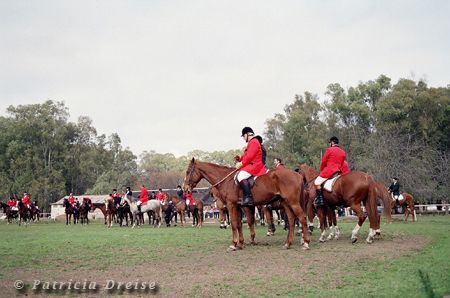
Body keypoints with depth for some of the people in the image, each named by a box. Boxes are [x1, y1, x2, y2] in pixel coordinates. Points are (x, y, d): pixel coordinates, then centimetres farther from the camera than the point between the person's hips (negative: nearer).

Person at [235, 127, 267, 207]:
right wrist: (240, 159, 4)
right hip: (251, 165, 12)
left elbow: (249, 156, -19)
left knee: (241, 176, -30)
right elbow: (247, 155, 21)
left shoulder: (254, 142, -9)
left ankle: (248, 198, -39)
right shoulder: (251, 143, 24)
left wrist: (241, 163, -17)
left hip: (254, 165, -12)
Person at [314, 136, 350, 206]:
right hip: (340, 171, 7)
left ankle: (320, 199, -9)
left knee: (317, 182, -1)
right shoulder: (343, 152, 12)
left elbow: (323, 162, -1)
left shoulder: (329, 150, -6)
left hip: (329, 171, -7)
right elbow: (343, 163, 18)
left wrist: (321, 171, 15)